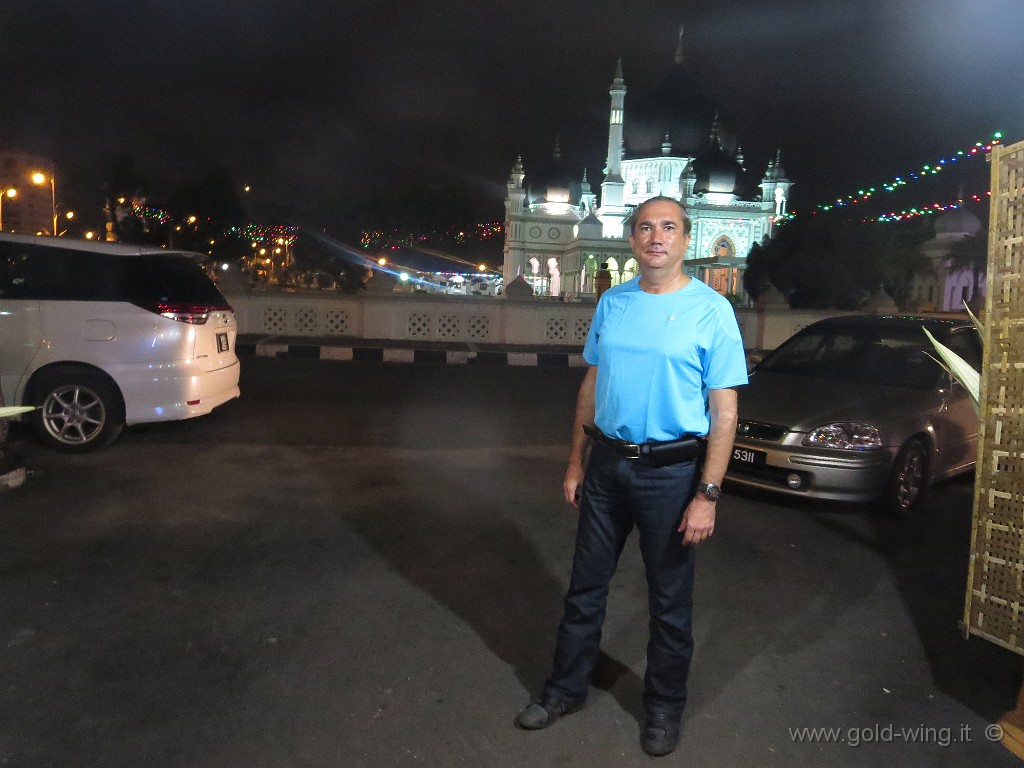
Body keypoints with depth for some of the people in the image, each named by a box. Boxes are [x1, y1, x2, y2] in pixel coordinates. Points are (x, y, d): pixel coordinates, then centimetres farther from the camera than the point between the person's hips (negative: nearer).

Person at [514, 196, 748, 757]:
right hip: (606, 463, 4)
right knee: (586, 584, 15)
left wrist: (707, 494, -15)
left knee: (669, 600, 12)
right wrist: (576, 461, 9)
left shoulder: (711, 310, -8)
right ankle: (566, 688, 34)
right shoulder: (611, 303, 5)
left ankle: (664, 708, 33)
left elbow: (724, 411, -10)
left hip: (671, 472, -4)